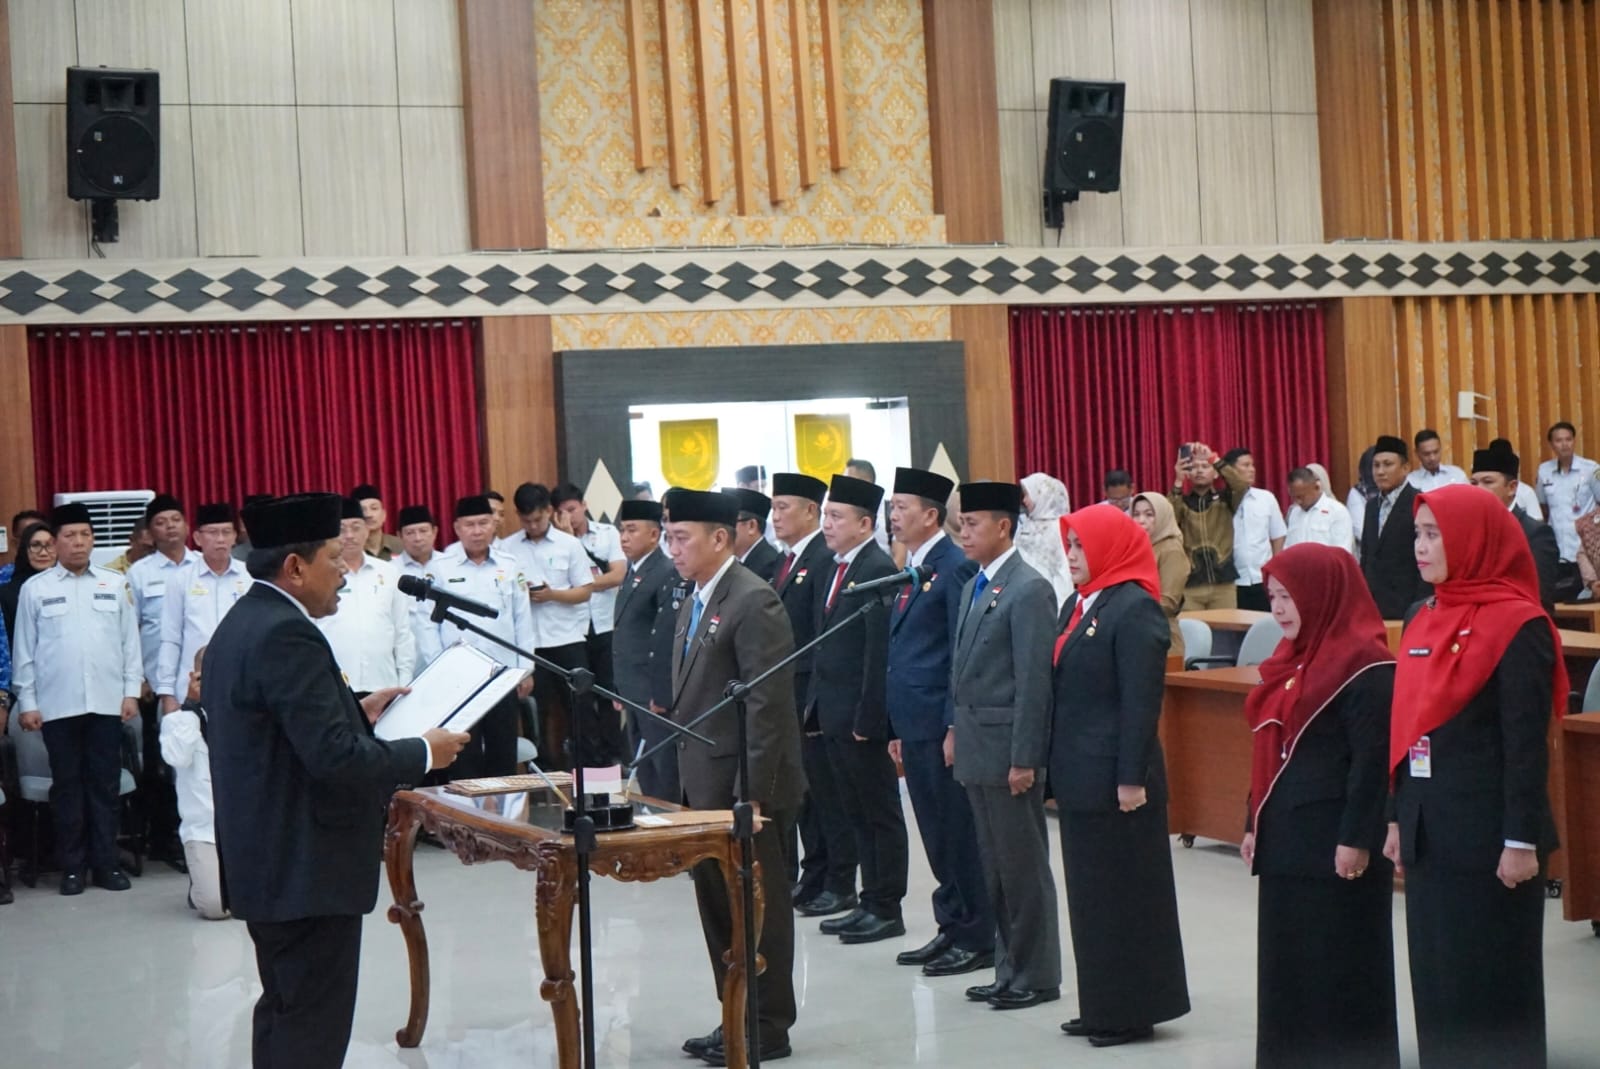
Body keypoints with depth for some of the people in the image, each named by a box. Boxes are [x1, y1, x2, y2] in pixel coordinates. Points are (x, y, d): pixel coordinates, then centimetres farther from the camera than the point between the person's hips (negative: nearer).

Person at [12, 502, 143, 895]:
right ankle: (72, 866, 12)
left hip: (106, 701, 1)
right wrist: (27, 702, -1)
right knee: (67, 786, 5)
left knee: (105, 785, 5)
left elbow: (130, 641, 7)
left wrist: (131, 691, 2)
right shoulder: (35, 588, 3)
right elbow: (24, 649, 3)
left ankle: (106, 863, 12)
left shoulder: (115, 584, 7)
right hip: (57, 704, -1)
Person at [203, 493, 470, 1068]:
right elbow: (334, 757, -26)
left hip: (269, 862, 11)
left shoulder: (242, 623, 11)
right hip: (307, 868, -11)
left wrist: (357, 713, 13)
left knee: (286, 1012, 19)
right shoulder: (288, 635, -21)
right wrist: (424, 752, -13)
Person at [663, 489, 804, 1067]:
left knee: (757, 906, 1)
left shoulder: (752, 602, -16)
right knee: (719, 904, 14)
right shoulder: (694, 603, 14)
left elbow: (768, 705, -20)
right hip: (706, 784, 9)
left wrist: (752, 795, -22)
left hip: (745, 787, -9)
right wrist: (688, 780, 15)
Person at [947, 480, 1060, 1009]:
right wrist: (956, 730, 15)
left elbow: (1034, 681, -17)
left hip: (1007, 750, -9)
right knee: (994, 865, 14)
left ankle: (1036, 975, 11)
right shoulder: (973, 586, 13)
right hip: (976, 748, 9)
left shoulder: (1029, 590, -14)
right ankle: (1010, 969, 23)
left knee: (1023, 865, 1)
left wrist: (1024, 759, -18)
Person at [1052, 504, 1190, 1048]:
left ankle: (1134, 1010, 11)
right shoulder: (1078, 606, 13)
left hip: (1115, 779, -9)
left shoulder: (1135, 609, -13)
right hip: (1079, 776, 9)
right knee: (1089, 894, 13)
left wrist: (1131, 778, -19)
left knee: (1126, 894, 1)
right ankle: (1102, 1005, 22)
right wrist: (1058, 768, 15)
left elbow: (1142, 701, -17)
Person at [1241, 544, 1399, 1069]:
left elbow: (1373, 760, -17)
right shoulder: (1292, 660, 14)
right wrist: (1255, 823, 17)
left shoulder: (1365, 665, -13)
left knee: (1338, 965, -1)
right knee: (1286, 962, 12)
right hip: (1285, 839, 9)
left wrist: (1357, 839, -20)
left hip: (1334, 846, -9)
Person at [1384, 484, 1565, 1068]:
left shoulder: (1518, 626, -12)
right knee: (1435, 971, 12)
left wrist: (1523, 840, -16)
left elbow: (1527, 741, -14)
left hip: (1487, 829, -7)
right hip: (1429, 825, 7)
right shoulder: (1424, 620, 9)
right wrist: (1399, 818, 14)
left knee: (1492, 975, 3)